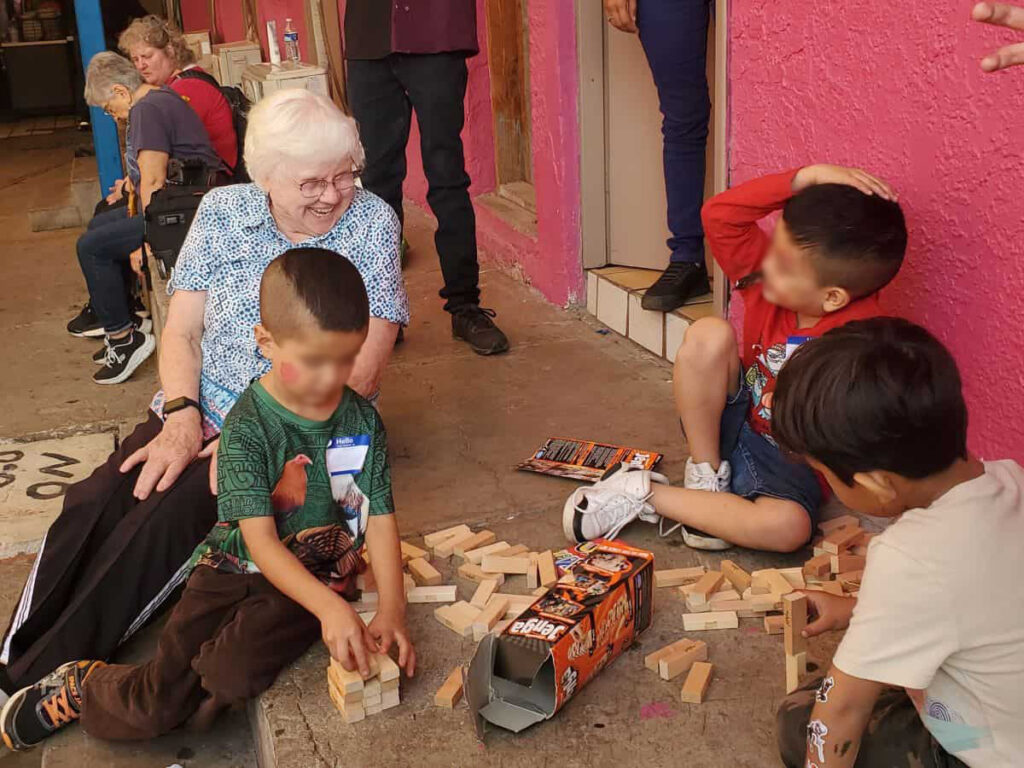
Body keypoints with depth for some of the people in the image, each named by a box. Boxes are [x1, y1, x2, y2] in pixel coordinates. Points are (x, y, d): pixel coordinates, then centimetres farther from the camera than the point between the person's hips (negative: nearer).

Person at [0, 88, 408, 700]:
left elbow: (363, 372, -9)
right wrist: (182, 413, -14)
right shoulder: (223, 212, 5)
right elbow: (181, 332, 6)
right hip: (200, 411, 4)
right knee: (94, 503, -22)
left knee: (171, 516, -27)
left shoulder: (372, 222, -5)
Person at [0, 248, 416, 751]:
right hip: (236, 568, -1)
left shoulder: (362, 421, -6)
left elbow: (380, 520, -6)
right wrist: (329, 607, -33)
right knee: (155, 707, -9)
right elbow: (260, 539, -21)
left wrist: (391, 610, -21)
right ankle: (87, 684, 25)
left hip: (322, 575, 2)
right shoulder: (247, 427, -16)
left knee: (231, 676, -24)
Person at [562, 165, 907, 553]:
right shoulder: (767, 274, -10)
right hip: (730, 423, 3)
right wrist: (808, 177, -26)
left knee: (789, 526, -38)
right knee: (708, 335, -25)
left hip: (791, 463, -3)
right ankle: (705, 478, -12)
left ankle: (646, 493, -19)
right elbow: (719, 214, -19)